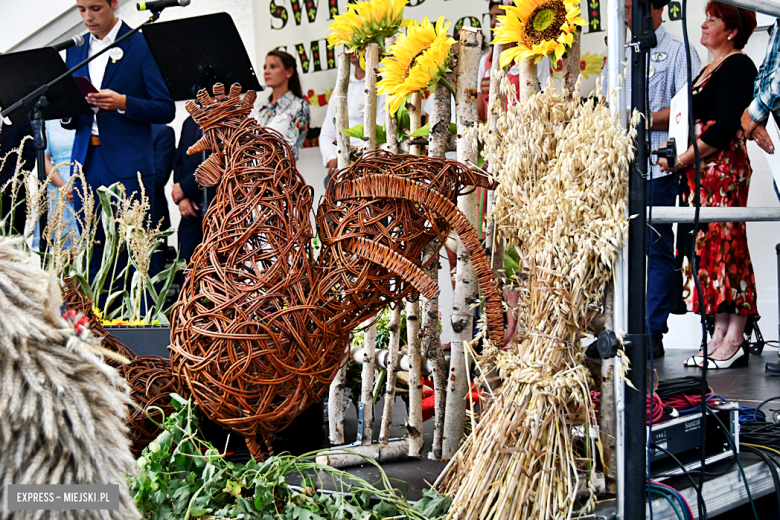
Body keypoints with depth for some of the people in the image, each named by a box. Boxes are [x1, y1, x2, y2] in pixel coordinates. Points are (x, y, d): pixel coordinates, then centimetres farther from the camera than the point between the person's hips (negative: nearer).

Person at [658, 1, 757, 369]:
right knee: (710, 247, 6)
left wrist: (683, 158, -15)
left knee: (725, 246, -9)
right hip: (702, 170, 9)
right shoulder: (710, 69, 22)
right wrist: (677, 152, 9)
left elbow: (727, 126, -16)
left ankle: (734, 343, -5)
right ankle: (720, 337, 10)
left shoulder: (737, 65, -7)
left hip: (723, 166, -9)